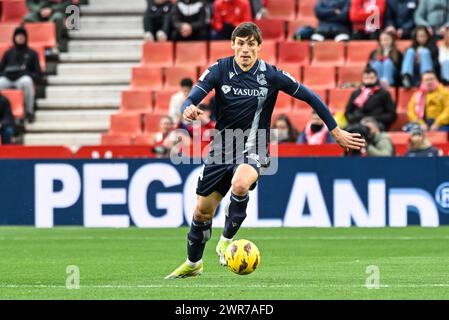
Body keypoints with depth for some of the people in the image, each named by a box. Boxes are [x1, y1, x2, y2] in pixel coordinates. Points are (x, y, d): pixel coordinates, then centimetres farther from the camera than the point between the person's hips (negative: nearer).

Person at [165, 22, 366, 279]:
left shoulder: (271, 75, -10)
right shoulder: (220, 70, -7)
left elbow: (310, 97, -2)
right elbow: (192, 99, -15)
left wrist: (336, 131, -1)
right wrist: (189, 110, -40)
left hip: (253, 150, -3)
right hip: (222, 148, 3)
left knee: (239, 185, -36)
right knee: (202, 211, 9)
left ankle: (227, 240, -12)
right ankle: (193, 263, 34)